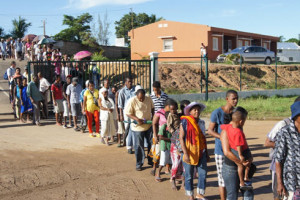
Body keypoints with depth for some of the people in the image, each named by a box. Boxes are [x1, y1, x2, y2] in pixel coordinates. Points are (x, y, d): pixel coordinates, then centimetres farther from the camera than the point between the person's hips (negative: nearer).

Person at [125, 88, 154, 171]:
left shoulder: (149, 99, -4)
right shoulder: (132, 101, -16)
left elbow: (152, 108, 14)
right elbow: (128, 113, -13)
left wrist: (153, 117, -2)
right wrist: (137, 119, -25)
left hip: (149, 126, 4)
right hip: (138, 127, -4)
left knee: (151, 143, 14)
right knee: (139, 146, 3)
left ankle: (151, 161, 32)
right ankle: (139, 164, 18)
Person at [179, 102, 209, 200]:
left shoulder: (201, 122, 10)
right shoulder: (185, 122, -7)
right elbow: (181, 138, -11)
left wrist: (207, 154, 17)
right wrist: (185, 153, -18)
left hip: (201, 152, 5)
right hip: (189, 152, -5)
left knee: (203, 173, 4)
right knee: (189, 176, 5)